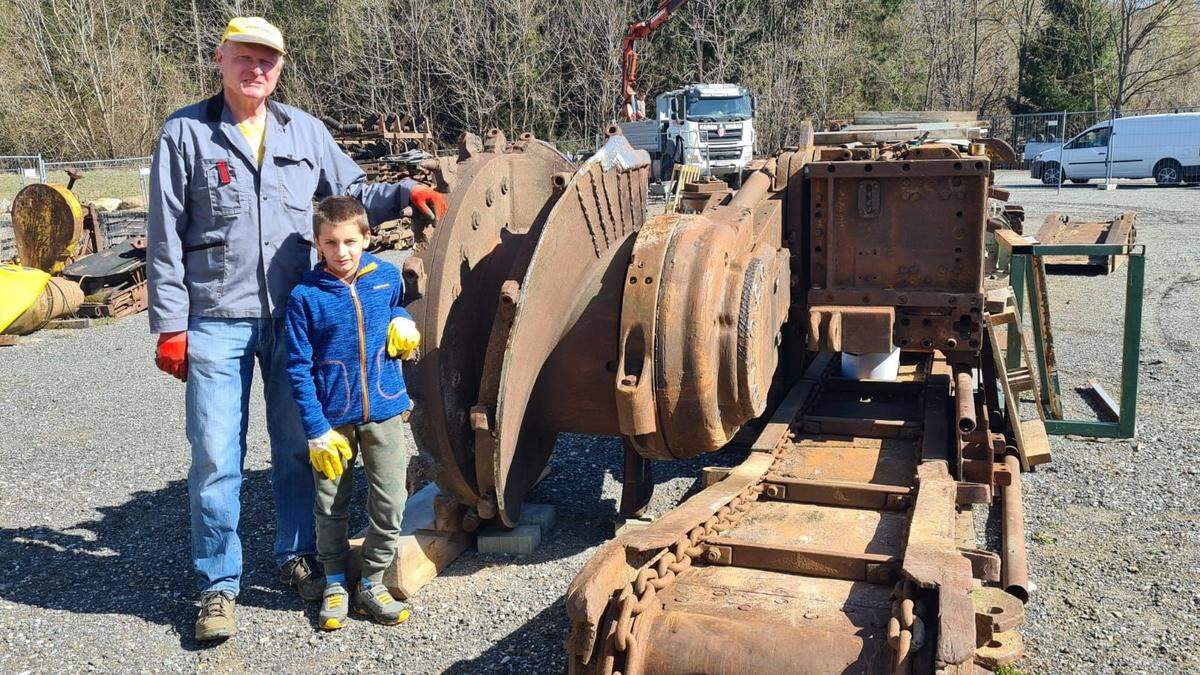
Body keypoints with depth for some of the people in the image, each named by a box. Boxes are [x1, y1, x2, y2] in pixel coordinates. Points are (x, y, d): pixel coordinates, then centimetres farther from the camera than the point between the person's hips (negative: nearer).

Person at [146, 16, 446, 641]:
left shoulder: (305, 131, 8)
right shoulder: (186, 133, -1)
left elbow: (351, 195, 16)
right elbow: (165, 238, -2)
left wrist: (404, 193, -3)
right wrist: (170, 325, -5)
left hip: (292, 317, 3)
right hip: (216, 322, -3)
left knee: (297, 445, 12)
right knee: (215, 455, 1)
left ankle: (297, 555, 31)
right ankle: (218, 583, 17)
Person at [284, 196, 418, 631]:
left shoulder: (387, 277, -1)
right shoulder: (305, 296, -10)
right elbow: (299, 369, -8)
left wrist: (402, 323, 0)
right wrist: (317, 431, -12)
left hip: (384, 410, 2)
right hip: (333, 418, -2)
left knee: (389, 503, 4)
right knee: (331, 506, 11)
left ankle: (373, 585, 23)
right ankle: (335, 584, 31)